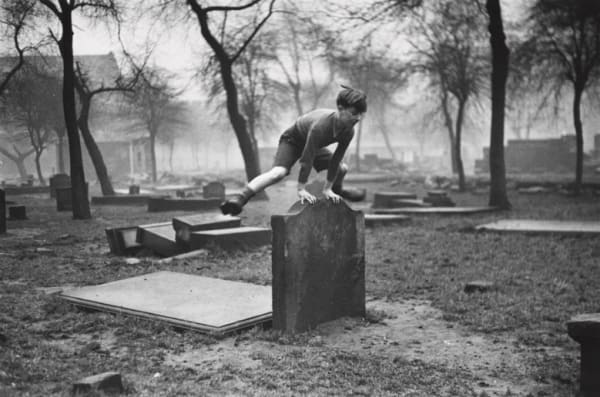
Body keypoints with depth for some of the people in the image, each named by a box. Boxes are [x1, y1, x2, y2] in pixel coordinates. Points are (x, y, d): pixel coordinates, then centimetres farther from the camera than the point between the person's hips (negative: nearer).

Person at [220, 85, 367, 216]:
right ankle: (240, 198, -38)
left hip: (315, 145, 7)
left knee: (342, 168, 8)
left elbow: (336, 159, -12)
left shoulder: (348, 131, -22)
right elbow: (307, 158, -37)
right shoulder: (320, 125, -41)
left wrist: (327, 188, -9)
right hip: (293, 140, -7)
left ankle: (336, 189, 44)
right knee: (278, 172, -31)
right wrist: (301, 189, -33)